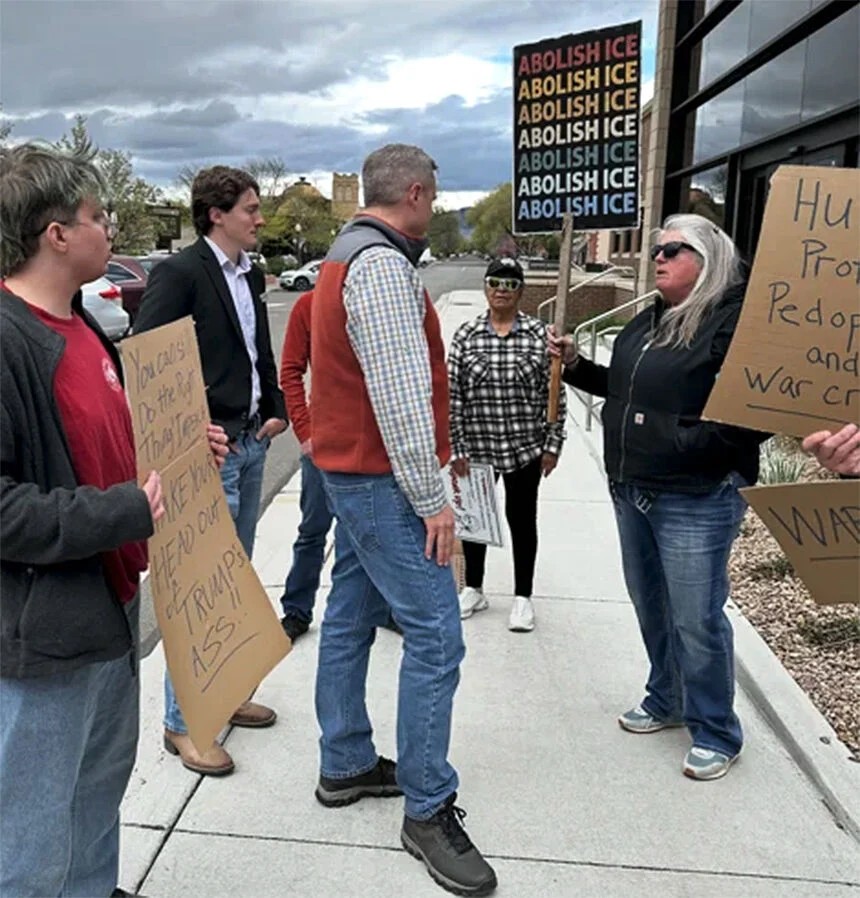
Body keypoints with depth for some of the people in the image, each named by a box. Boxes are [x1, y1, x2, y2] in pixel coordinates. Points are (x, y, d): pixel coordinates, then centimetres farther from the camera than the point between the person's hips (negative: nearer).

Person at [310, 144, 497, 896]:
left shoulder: (348, 257, 15)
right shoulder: (383, 266, -18)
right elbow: (401, 397, -24)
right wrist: (431, 499, -20)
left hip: (352, 470, 11)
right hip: (383, 479, -11)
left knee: (351, 617, 15)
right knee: (434, 637, -6)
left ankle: (345, 766, 27)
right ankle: (428, 810, 4)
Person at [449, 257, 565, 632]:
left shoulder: (539, 334, -4)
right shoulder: (465, 336, -3)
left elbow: (554, 394, -2)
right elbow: (452, 396, -3)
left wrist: (553, 444, -3)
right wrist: (455, 448, -6)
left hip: (526, 449, -1)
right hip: (476, 448, 1)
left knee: (522, 520, 10)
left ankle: (523, 596, 28)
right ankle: (473, 589, 36)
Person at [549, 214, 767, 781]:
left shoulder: (734, 323, -14)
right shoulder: (649, 321, 13)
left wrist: (690, 446, -24)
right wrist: (575, 363, 11)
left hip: (695, 501, -8)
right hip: (632, 493, 9)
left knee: (696, 619, 1)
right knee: (651, 607, 19)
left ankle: (716, 734, 21)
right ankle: (667, 701, 40)